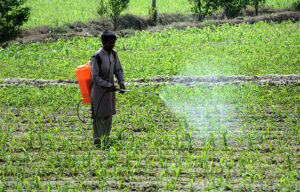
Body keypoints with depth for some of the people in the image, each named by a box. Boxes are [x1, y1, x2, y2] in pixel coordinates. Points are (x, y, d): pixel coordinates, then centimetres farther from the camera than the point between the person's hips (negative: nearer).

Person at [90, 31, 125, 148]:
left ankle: (105, 141, 22)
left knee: (108, 116, 12)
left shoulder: (113, 54, 4)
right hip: (99, 90, -7)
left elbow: (118, 70, 12)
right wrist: (109, 86, -22)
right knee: (100, 117, -6)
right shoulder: (96, 57, -17)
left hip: (110, 90, 7)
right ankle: (98, 142, 0)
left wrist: (121, 83, -4)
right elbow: (95, 77, -17)